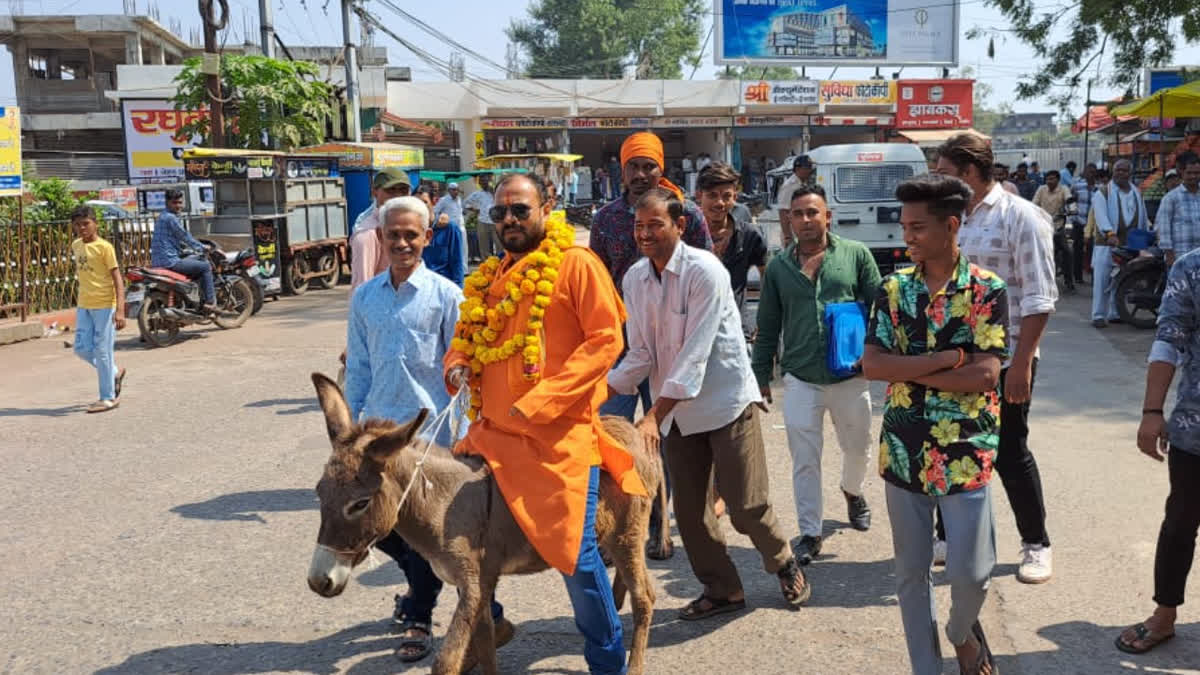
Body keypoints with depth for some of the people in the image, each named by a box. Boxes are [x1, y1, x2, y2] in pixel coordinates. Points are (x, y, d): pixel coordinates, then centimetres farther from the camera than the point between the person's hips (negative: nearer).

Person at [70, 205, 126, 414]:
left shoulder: (104, 247, -10)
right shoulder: (76, 246, 10)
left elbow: (117, 278, -14)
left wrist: (120, 310, -21)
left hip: (104, 305, -7)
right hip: (83, 306, 7)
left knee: (103, 351, -2)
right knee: (82, 349, 6)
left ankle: (108, 398, 7)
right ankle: (114, 373, 29)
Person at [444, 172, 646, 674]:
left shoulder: (576, 264, -5)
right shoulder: (487, 279, 15)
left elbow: (605, 339, -12)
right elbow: (464, 339, 24)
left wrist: (540, 401, -18)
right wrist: (457, 365, -2)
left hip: (558, 436, -6)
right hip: (491, 434, 7)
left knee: (575, 552, -6)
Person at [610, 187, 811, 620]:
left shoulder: (704, 271, -18)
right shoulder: (634, 279, 1)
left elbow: (695, 354, -24)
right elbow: (640, 353, 3)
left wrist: (654, 415, -28)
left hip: (726, 402, -6)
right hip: (678, 410, 6)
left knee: (746, 505, -1)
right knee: (688, 508, 8)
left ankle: (785, 566, 29)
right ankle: (722, 590, 28)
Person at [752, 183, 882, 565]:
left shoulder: (856, 255, 0)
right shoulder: (779, 267, 6)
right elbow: (767, 328, 9)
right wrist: (761, 375, 7)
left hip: (850, 374, 0)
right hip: (800, 378, 0)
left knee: (858, 447, 18)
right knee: (804, 460, 2)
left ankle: (853, 491, 49)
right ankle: (810, 533, 14)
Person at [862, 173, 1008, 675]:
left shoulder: (987, 289, -6)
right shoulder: (894, 288, 2)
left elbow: (984, 375, -15)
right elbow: (871, 365, -8)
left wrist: (908, 368, -12)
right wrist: (947, 358, -16)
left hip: (966, 453, -2)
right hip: (903, 450, 3)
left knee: (970, 572, 3)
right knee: (911, 573, 11)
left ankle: (962, 631, 37)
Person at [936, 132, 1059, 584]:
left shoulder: (1021, 217, -12)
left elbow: (1039, 301, -15)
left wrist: (1021, 365, -19)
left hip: (1004, 361, -6)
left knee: (1010, 454, 5)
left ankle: (1036, 545, 24)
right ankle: (953, 536, 30)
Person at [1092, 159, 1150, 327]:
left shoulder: (1137, 194, 17)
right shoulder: (1102, 194, -2)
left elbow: (1144, 218, 23)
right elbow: (1101, 215, -18)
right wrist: (1110, 233, -33)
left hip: (1131, 245, 5)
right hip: (1107, 244, -5)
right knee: (1102, 280, -8)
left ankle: (1115, 314, 20)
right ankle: (1098, 315, -6)